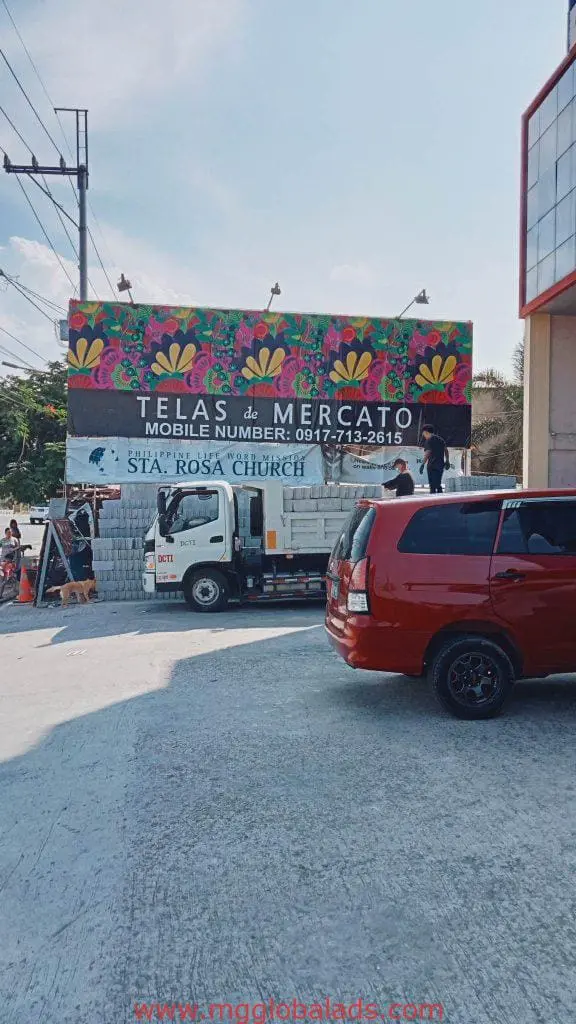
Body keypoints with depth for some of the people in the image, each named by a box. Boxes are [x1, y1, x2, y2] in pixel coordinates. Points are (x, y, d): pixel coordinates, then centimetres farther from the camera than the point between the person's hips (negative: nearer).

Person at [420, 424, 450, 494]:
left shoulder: (429, 440, -9)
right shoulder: (440, 439, 14)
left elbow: (428, 453, -19)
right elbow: (446, 450, 16)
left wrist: (423, 464, -22)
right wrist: (447, 461, 23)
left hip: (432, 465, -7)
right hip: (440, 465, 7)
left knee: (432, 486, -6)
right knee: (438, 485, 16)